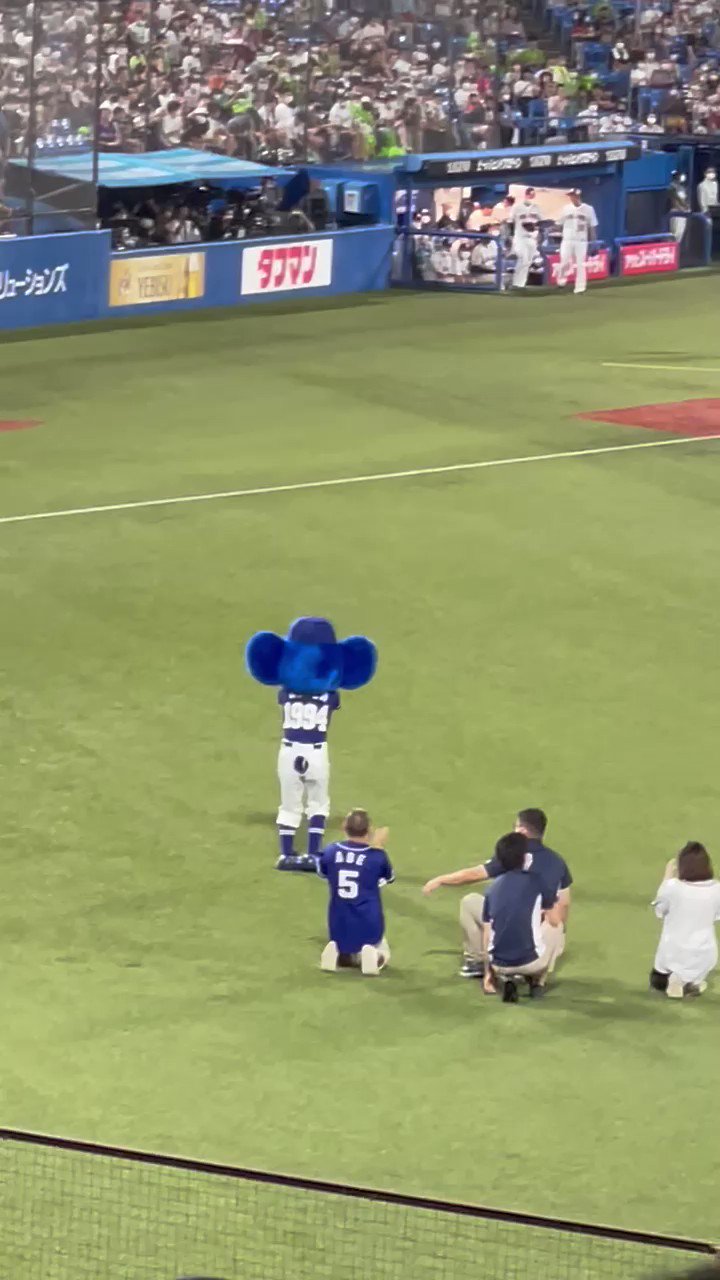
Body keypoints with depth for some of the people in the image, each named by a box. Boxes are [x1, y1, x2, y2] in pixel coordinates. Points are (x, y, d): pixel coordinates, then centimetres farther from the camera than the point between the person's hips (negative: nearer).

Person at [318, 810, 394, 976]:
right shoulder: (376, 856, -12)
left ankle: (337, 954, -4)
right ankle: (372, 956, -11)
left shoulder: (330, 852, -6)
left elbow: (322, 872, 18)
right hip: (369, 926, -3)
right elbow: (389, 878, 9)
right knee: (382, 956, 26)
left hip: (339, 926, 3)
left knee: (345, 956, 33)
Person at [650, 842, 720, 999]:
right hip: (704, 956, 1)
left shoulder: (672, 887, -20)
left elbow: (659, 911, 0)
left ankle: (674, 979, -1)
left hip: (673, 955, -1)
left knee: (657, 981, 28)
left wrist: (668, 877, 5)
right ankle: (696, 981, 10)